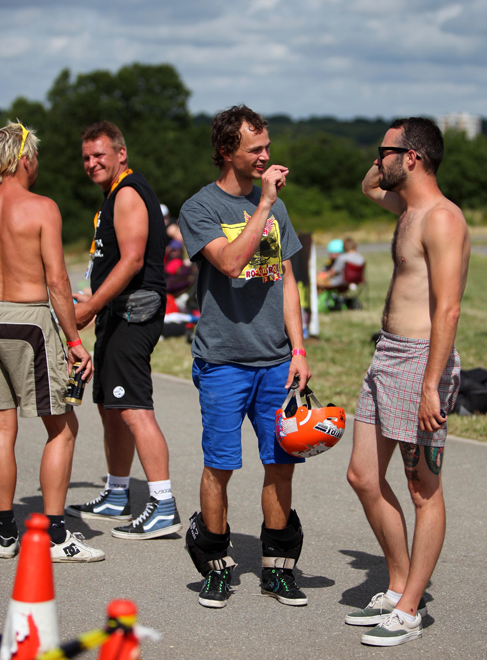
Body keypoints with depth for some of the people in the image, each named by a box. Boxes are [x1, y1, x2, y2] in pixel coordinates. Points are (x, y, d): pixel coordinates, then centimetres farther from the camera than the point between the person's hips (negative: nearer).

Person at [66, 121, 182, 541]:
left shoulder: (128, 193, -11)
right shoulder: (116, 195, 22)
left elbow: (132, 260, -21)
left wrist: (90, 308, -21)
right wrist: (95, 301, 24)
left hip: (132, 315, -11)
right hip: (119, 315, 11)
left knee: (135, 410, -16)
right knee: (111, 408, 17)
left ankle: (164, 508, -19)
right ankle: (117, 498, 27)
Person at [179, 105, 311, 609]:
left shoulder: (274, 204, 13)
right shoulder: (200, 208, -2)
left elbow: (286, 280, 14)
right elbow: (230, 261, -20)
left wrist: (298, 350, 6)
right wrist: (264, 202, -18)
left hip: (276, 360, 4)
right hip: (223, 359, -4)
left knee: (281, 464, 4)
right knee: (220, 466, 0)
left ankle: (277, 567, 15)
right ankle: (216, 566, 15)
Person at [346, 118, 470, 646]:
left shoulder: (442, 218, -15)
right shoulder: (407, 208, 14)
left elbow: (447, 309, -21)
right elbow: (369, 186, 38)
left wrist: (430, 387, -24)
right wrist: (392, 153, 17)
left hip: (420, 360, -10)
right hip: (386, 355, 10)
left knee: (424, 489, 0)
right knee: (363, 477, 12)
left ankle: (409, 611, 8)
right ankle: (398, 588, 24)